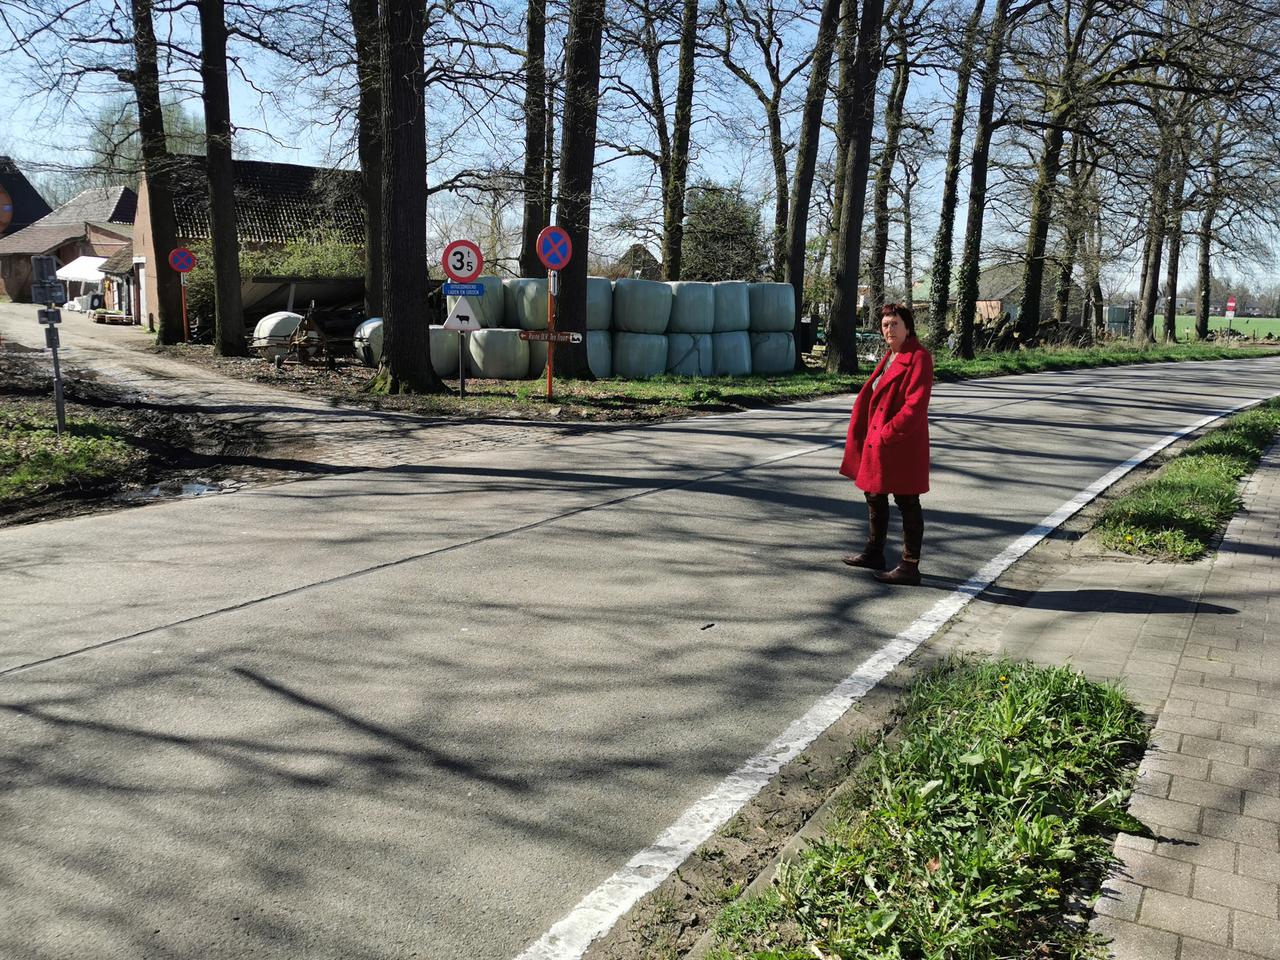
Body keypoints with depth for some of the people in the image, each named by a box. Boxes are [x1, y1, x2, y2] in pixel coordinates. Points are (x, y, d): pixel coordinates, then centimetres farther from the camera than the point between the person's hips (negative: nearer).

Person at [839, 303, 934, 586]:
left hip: (902, 445, -10)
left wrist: (887, 434, -22)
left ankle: (910, 568, 7)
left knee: (907, 504, -1)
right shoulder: (890, 356, 13)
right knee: (874, 495, 20)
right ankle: (874, 553, 36)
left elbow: (916, 404, -23)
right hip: (877, 441, 10)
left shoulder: (919, 358, -15)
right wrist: (867, 433, 8)